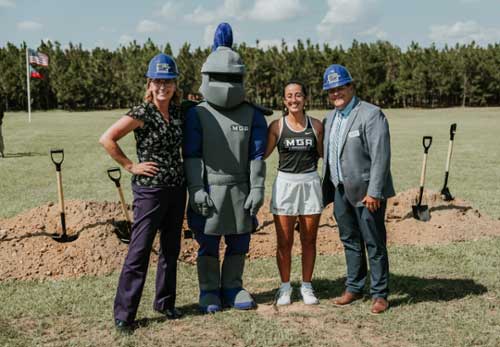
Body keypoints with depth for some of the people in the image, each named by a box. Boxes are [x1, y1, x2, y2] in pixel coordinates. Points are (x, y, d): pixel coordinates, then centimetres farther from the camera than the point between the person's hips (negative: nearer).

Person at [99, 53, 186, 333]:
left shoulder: (178, 111, 5)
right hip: (150, 189, -6)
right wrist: (130, 165, -13)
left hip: (177, 187, 6)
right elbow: (107, 139, -16)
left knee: (171, 249, 13)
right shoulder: (142, 113, -13)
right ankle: (124, 314, 4)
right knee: (139, 251, -4)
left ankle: (165, 303, 28)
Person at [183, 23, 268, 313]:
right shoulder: (197, 114, -1)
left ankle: (233, 288, 26)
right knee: (208, 245, 6)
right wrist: (196, 189, -11)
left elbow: (257, 155, 1)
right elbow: (192, 155, -4)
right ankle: (209, 291, 20)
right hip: (209, 189, -2)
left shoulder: (252, 115, 3)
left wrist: (257, 189, -5)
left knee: (239, 245, 10)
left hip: (240, 189, 2)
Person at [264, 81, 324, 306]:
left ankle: (306, 286, 22)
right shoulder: (277, 126, -1)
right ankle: (285, 287, 18)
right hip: (285, 183, -1)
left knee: (309, 240, 9)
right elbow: (262, 154, 3)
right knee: (284, 241, 3)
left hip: (310, 183, 1)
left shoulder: (316, 125, 3)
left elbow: (323, 154, 10)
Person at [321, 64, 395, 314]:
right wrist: (327, 191, 12)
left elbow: (380, 157, -17)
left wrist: (373, 192, -20)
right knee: (350, 241, 15)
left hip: (366, 191, -7)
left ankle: (379, 294, 11)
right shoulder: (330, 118, 13)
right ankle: (354, 288, 27)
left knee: (374, 244, 0)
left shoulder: (371, 115, -11)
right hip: (341, 191, 7)